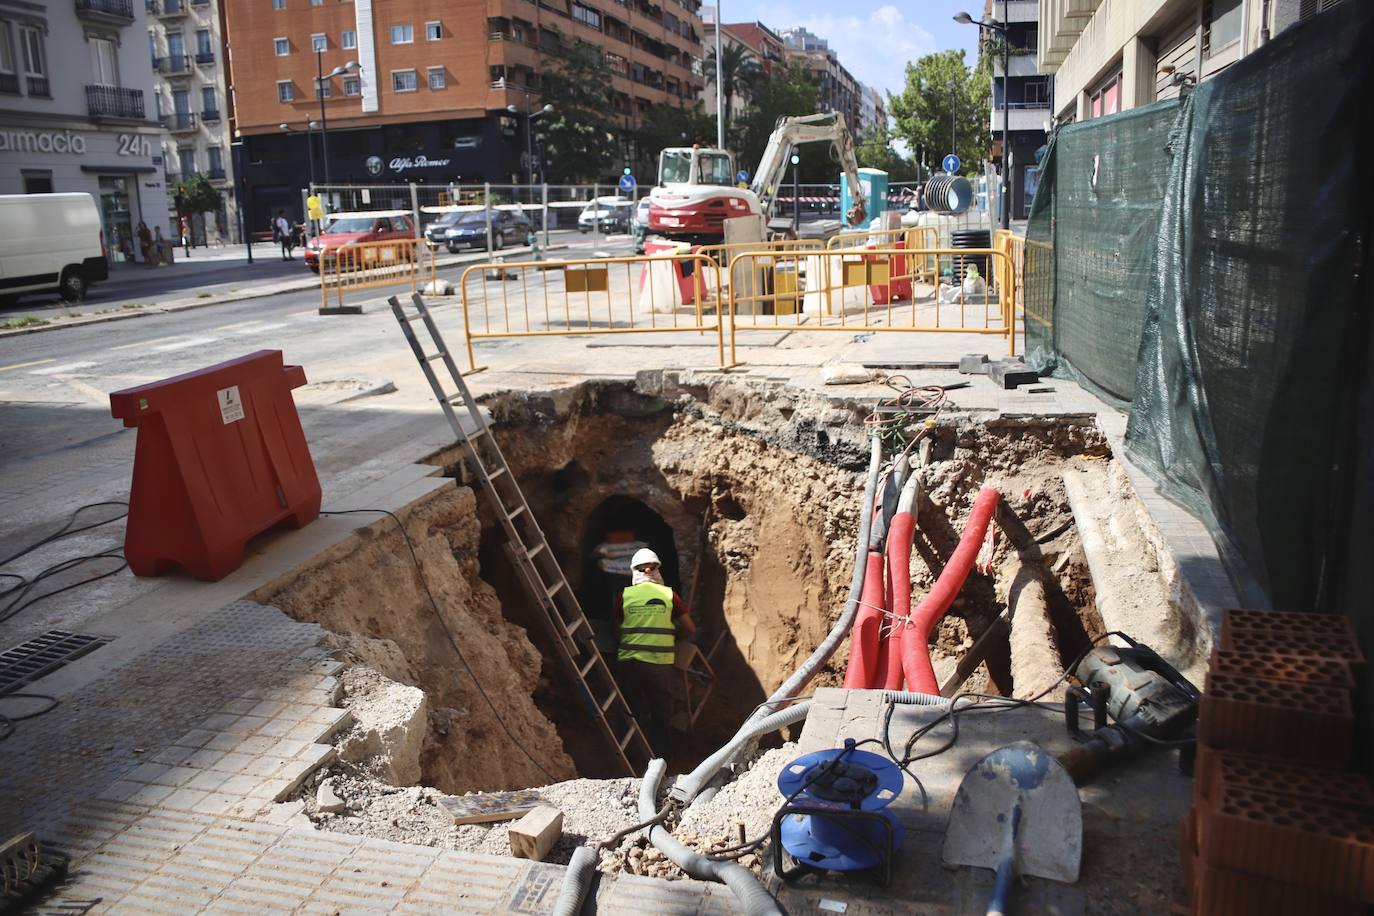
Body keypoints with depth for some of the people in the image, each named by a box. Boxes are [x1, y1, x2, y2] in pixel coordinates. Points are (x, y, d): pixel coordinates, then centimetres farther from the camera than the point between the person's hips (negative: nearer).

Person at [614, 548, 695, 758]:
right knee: (662, 714, 12)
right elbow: (690, 630, 2)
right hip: (661, 662, 0)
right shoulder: (669, 595, 0)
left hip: (630, 662, 1)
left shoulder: (624, 596, 0)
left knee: (635, 713, 11)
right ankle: (662, 759, 16)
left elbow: (617, 628, 9)